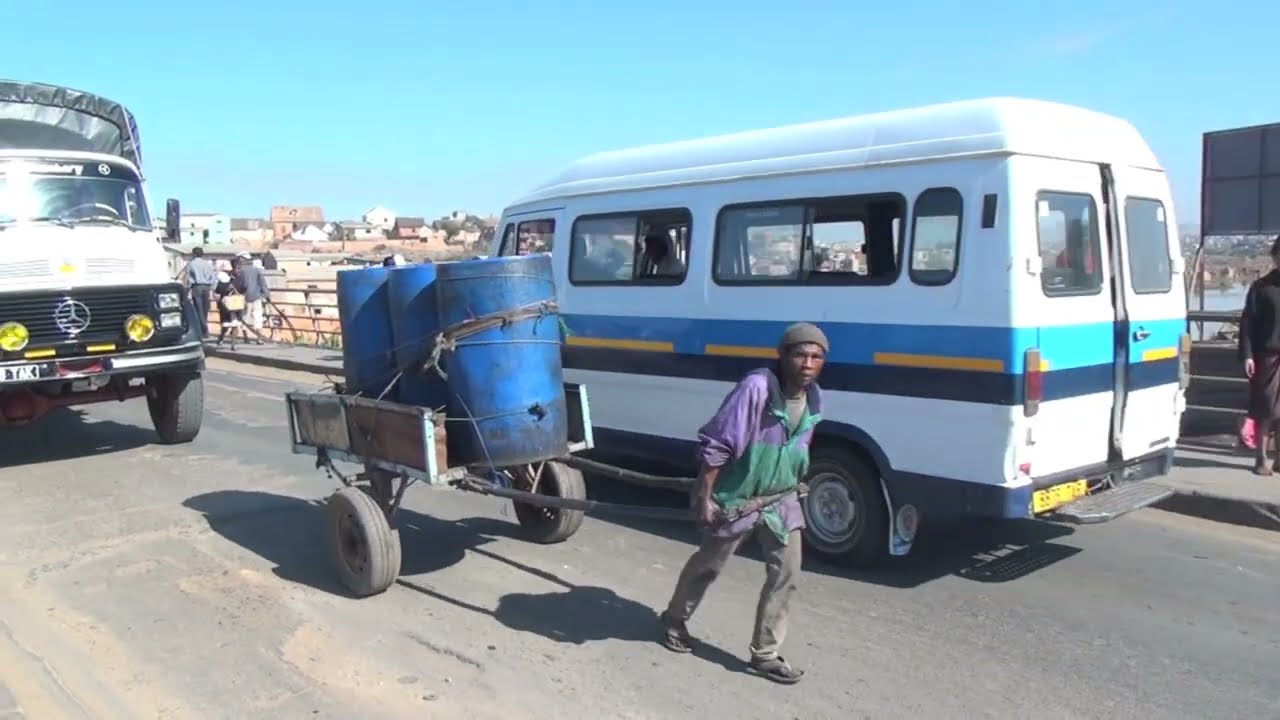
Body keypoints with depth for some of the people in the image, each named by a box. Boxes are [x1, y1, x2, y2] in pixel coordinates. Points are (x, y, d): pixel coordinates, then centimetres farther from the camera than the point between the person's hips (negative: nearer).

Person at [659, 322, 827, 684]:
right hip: (736, 499, -5)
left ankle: (764, 655, 15)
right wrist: (704, 498, -22)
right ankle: (674, 620, 40)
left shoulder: (814, 399, -5)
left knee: (786, 572, 1)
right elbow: (715, 447, -24)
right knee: (708, 565, 14)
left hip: (781, 501, 5)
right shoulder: (756, 388, -28)